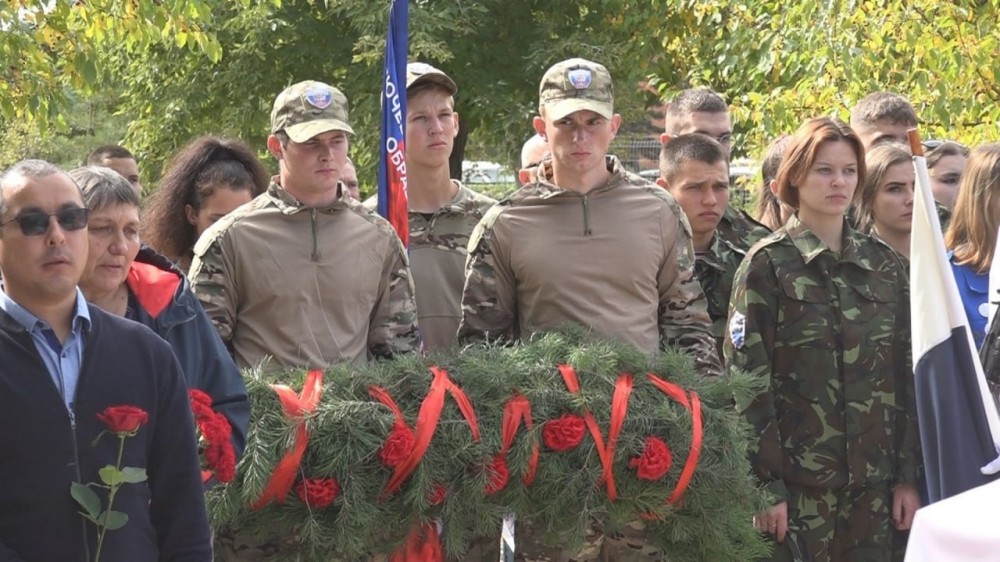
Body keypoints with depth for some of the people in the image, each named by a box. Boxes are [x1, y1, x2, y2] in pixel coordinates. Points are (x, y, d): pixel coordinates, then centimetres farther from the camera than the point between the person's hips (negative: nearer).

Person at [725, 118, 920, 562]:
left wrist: (908, 474, 5)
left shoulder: (883, 265, 10)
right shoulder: (768, 265, -3)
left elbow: (906, 374, 10)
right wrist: (764, 485, -12)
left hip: (873, 482, 4)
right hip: (797, 483, -4)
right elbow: (747, 380, -7)